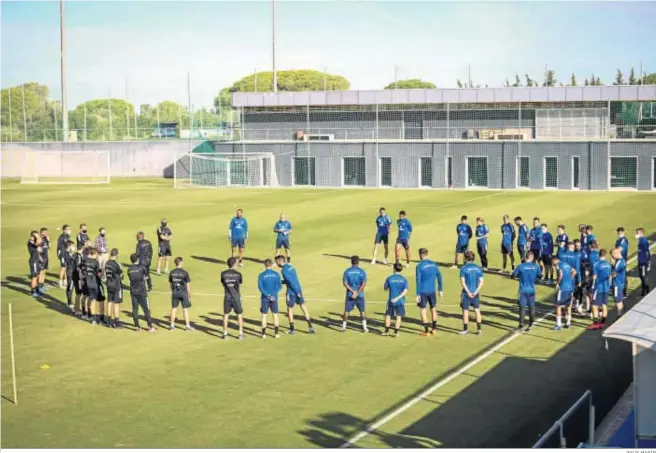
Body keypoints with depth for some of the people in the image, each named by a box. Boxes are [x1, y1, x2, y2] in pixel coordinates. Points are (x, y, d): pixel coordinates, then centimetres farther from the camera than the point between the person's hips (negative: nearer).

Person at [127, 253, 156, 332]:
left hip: (133, 291, 4)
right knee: (146, 309, 2)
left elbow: (130, 278, 9)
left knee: (135, 309, 7)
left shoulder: (129, 269, 2)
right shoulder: (141, 267, -9)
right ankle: (150, 326, 3)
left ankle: (137, 327, 8)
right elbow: (145, 277, 2)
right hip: (142, 291, -4)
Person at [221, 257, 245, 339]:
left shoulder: (223, 274, -3)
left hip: (227, 297, 2)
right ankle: (241, 334, 10)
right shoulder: (237, 274, -8)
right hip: (236, 297, -2)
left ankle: (225, 334, 11)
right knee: (239, 315, 9)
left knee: (226, 315, 11)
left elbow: (223, 283, 10)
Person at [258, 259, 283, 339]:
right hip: (274, 298, 1)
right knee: (275, 315, 10)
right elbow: (280, 286, -5)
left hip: (265, 298, -1)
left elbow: (260, 287, -13)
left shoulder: (261, 275, -5)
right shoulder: (276, 274, 1)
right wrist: (274, 293, -11)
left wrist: (268, 295, -16)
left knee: (264, 315, 7)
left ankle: (264, 333, 7)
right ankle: (276, 333, 9)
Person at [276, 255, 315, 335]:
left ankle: (292, 329, 15)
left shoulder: (284, 270, -14)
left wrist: (297, 292, -20)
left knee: (290, 309, 8)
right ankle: (310, 327, 10)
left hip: (291, 292, -8)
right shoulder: (290, 267, 13)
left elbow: (291, 281, -21)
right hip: (298, 289, 8)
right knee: (303, 306, 10)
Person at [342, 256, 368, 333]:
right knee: (362, 311, 9)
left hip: (350, 294, 1)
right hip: (360, 295, -1)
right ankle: (364, 327, 8)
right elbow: (364, 284, -12)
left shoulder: (347, 271, -1)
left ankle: (344, 327, 10)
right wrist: (357, 293, -14)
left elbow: (345, 283, -8)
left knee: (347, 310, 8)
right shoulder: (362, 272, -4)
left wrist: (353, 291, -11)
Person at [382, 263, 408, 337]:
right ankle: (396, 332, 4)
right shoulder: (404, 279, -3)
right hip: (400, 301, 0)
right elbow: (405, 291, -12)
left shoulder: (389, 278, -6)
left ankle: (386, 331, 17)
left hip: (391, 301, 0)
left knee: (388, 315, 14)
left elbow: (385, 289, 5)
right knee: (398, 316, 6)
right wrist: (397, 298, -16)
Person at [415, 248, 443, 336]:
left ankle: (426, 331, 3)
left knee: (422, 310, 5)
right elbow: (439, 277, 7)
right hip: (432, 291, 4)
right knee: (433, 309, 19)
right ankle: (434, 329, 26)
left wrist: (418, 294, -12)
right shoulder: (434, 264, 4)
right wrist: (440, 290, 14)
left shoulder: (419, 266, -10)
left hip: (423, 292, -4)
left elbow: (418, 281, -13)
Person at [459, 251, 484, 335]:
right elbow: (481, 282, -2)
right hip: (475, 293, 4)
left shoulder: (464, 268, -9)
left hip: (466, 293, -4)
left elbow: (462, 282, -16)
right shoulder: (478, 268, 3)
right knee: (477, 310, 11)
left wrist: (468, 292, -13)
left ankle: (465, 329, 12)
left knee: (465, 311, 6)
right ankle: (479, 329, 13)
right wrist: (475, 292, -7)